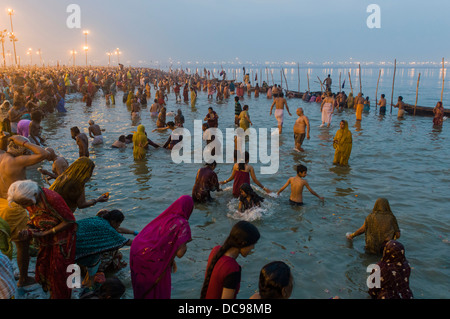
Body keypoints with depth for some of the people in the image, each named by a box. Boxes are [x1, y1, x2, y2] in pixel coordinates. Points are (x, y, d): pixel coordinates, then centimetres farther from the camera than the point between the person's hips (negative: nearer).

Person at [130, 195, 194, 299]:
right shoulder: (183, 224, -9)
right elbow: (180, 253, -15)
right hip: (153, 261, -7)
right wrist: (185, 246, 6)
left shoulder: (164, 217, 13)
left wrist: (171, 260, 25)